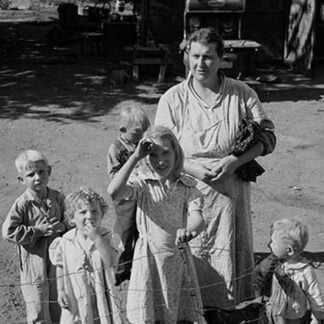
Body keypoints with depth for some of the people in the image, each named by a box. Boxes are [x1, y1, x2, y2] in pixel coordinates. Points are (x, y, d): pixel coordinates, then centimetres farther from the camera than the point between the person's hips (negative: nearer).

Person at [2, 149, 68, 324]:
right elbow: (8, 232, -18)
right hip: (34, 265, -4)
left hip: (56, 261, 4)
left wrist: (63, 226, -13)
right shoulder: (22, 204, -15)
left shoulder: (57, 198, -1)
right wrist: (39, 231, -20)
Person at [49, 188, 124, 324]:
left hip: (102, 300, -1)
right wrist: (61, 291, 0)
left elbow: (111, 261, -24)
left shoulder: (108, 238, -8)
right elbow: (60, 268, 8)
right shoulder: (65, 243, -3)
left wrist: (96, 237, -27)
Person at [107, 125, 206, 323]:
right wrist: (135, 157, -20)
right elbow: (114, 192, -23)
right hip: (149, 258, -1)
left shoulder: (187, 187, 1)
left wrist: (189, 230, -40)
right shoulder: (143, 184, -4)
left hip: (178, 258, 2)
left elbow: (197, 218, -15)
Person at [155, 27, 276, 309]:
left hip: (231, 190, 1)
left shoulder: (242, 94, 0)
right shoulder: (173, 99, -1)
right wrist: (194, 169, -16)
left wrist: (236, 161, -14)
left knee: (230, 254, 9)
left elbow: (267, 136, 2)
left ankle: (230, 309, 28)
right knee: (191, 257, 4)